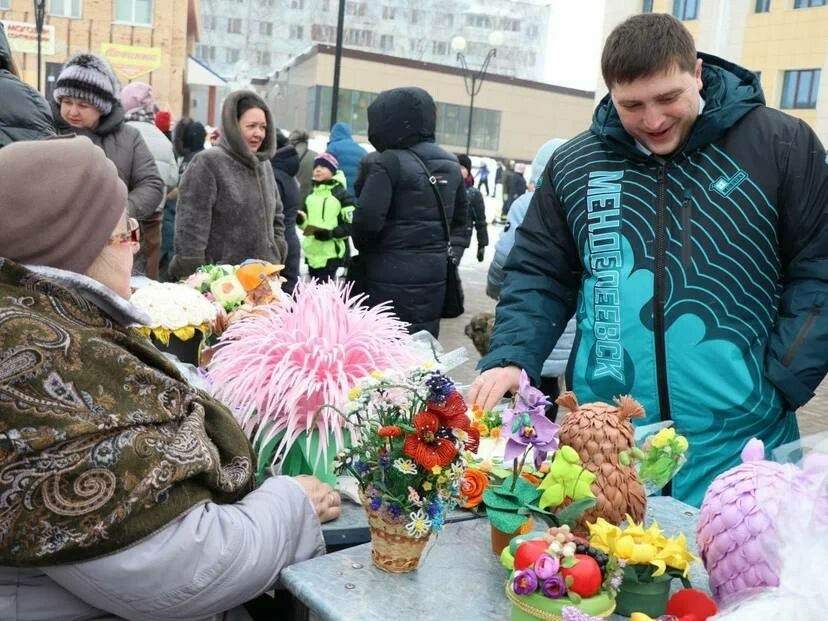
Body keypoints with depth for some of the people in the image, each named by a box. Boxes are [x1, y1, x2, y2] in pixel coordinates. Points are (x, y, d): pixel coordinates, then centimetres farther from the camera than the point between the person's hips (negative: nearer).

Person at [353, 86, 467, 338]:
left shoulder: (391, 161, -13)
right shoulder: (451, 164, 8)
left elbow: (367, 219, -19)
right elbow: (459, 221, 18)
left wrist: (363, 247, -1)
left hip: (390, 277, -6)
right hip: (433, 275, 6)